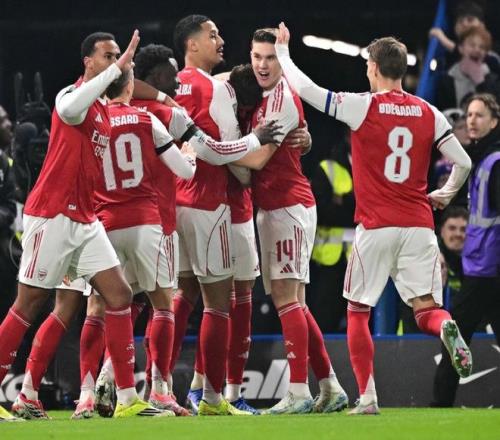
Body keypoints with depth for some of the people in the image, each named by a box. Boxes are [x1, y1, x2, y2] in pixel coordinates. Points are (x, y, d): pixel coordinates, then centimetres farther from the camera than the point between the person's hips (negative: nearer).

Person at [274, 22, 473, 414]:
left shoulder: (362, 106, -5)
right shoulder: (428, 114, 6)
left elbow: (303, 87, -2)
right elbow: (464, 163, 6)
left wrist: (282, 50, 14)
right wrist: (446, 194, 26)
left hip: (375, 227, -2)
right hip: (419, 225, 3)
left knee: (358, 311, 11)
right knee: (426, 308, 2)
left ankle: (367, 397, 4)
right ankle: (446, 329, -34)